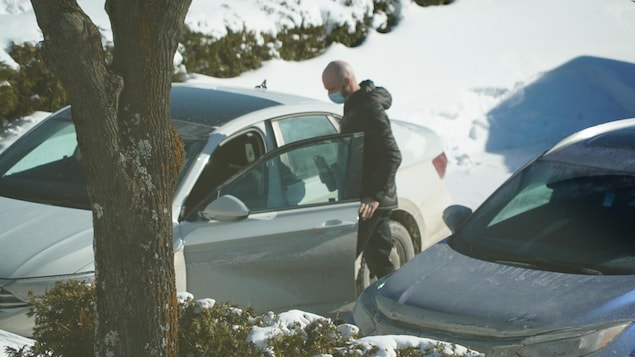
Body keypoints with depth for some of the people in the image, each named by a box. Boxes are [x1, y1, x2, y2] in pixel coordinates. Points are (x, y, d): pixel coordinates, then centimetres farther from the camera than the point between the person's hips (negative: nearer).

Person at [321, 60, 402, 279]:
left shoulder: (369, 109, -17)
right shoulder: (356, 106, 14)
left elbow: (392, 155, -25)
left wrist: (375, 195, -28)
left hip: (368, 203, -10)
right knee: (378, 259, 14)